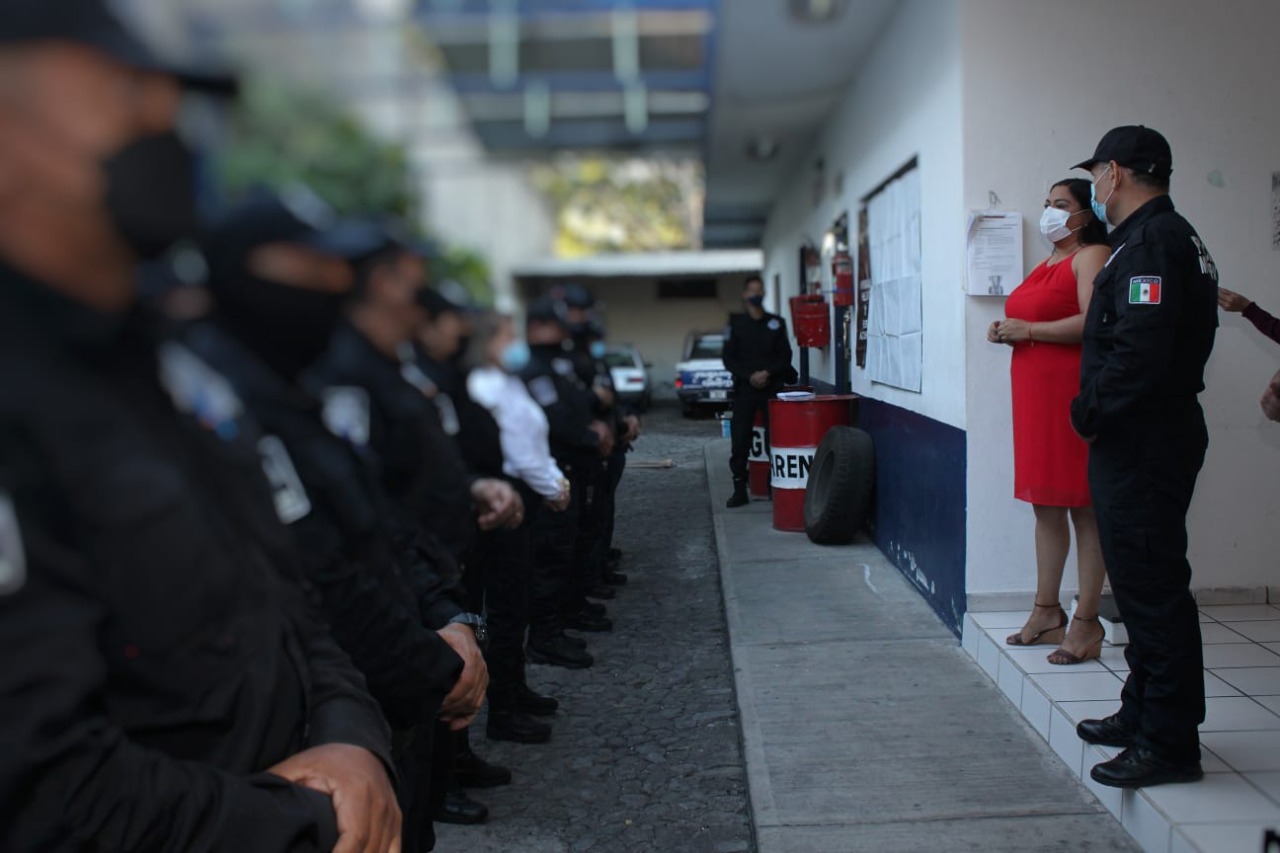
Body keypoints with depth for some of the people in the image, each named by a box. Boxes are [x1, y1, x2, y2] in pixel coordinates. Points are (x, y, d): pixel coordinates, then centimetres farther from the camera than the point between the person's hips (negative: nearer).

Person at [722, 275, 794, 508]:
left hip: (772, 387, 0)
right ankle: (739, 489, 4)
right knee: (739, 440, -3)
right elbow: (729, 359, 3)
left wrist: (768, 373, -11)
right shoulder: (735, 323, 7)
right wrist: (749, 375, -11)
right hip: (744, 388, 0)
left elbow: (785, 357, 6)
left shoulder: (776, 323, 9)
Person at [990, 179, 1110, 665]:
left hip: (1075, 391, -9)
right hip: (1035, 389, 9)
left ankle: (1086, 623, -1)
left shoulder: (1092, 256, -5)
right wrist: (1007, 331, 8)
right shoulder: (1046, 264, 23)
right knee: (1046, 505, 10)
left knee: (1083, 505, -5)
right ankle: (1047, 613, 17)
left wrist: (1027, 329, -13)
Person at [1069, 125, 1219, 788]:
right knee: (1144, 583, 17)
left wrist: (1090, 411, -13)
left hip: (1143, 443, -11)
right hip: (1145, 438, 11)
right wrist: (1097, 411, 13)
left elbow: (1141, 349, -26)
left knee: (1152, 586, -6)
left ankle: (1170, 744, 2)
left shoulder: (1151, 242, -15)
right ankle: (1143, 714, 30)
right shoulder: (1170, 236, 19)